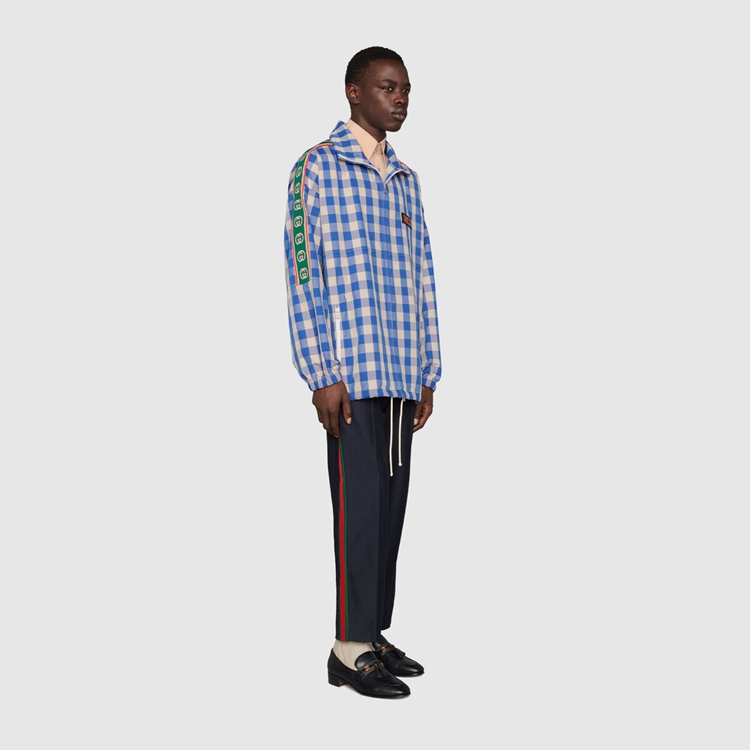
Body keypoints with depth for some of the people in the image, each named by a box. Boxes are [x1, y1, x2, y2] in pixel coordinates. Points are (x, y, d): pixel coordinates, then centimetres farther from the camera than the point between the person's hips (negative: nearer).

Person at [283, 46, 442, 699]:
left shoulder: (406, 180, 19)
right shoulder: (318, 168, -2)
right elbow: (303, 277, -8)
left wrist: (427, 374, 14)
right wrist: (322, 375, -14)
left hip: (402, 376, 7)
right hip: (352, 375, -7)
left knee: (392, 505, 9)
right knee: (361, 505, -6)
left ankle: (376, 634, 18)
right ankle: (351, 648, 2)